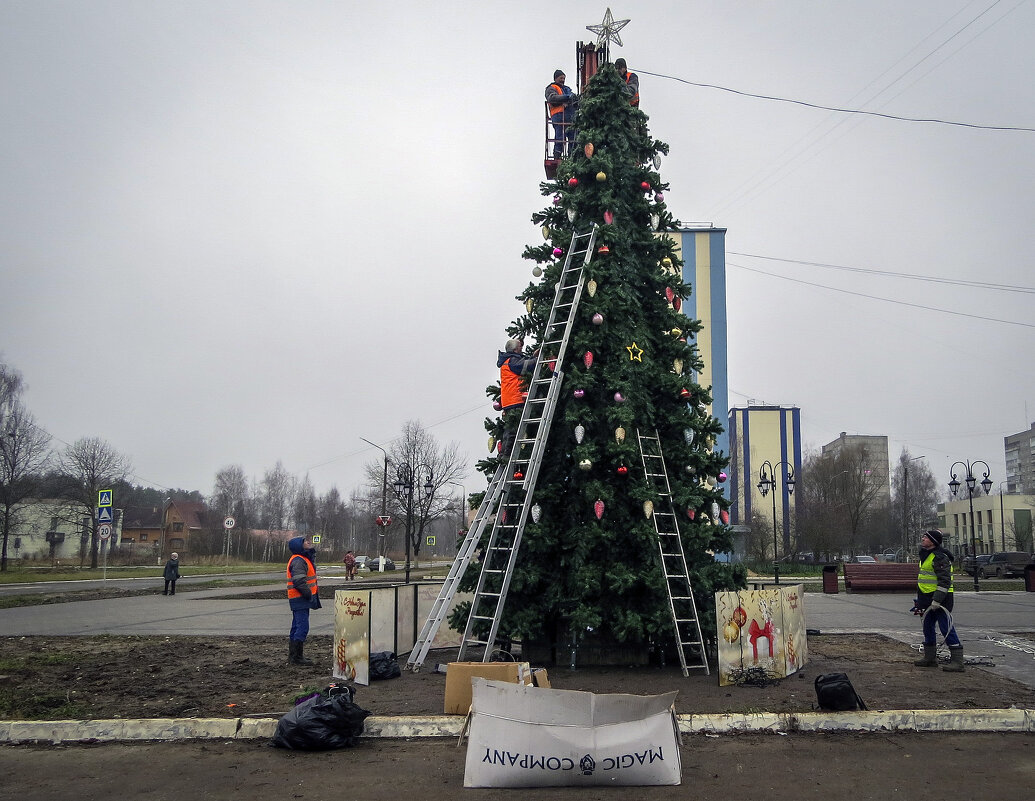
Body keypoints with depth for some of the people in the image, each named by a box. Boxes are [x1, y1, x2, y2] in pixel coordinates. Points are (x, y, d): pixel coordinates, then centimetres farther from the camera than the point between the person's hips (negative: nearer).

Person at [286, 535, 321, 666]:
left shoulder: (304, 559, 16)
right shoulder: (298, 561, -18)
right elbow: (299, 581, -24)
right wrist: (309, 594, -18)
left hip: (301, 600, 11)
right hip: (300, 600, -11)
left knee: (297, 627, 16)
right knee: (302, 627, -10)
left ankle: (293, 656, 24)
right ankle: (296, 657, -7)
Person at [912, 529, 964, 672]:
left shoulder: (939, 557, -17)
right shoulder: (925, 556, 16)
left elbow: (945, 581, -22)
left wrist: (936, 600, -24)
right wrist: (920, 600, 26)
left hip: (941, 599, -10)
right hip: (928, 599, 10)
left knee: (947, 628, -9)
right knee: (928, 628, 15)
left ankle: (957, 661, -6)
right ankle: (930, 658, 26)